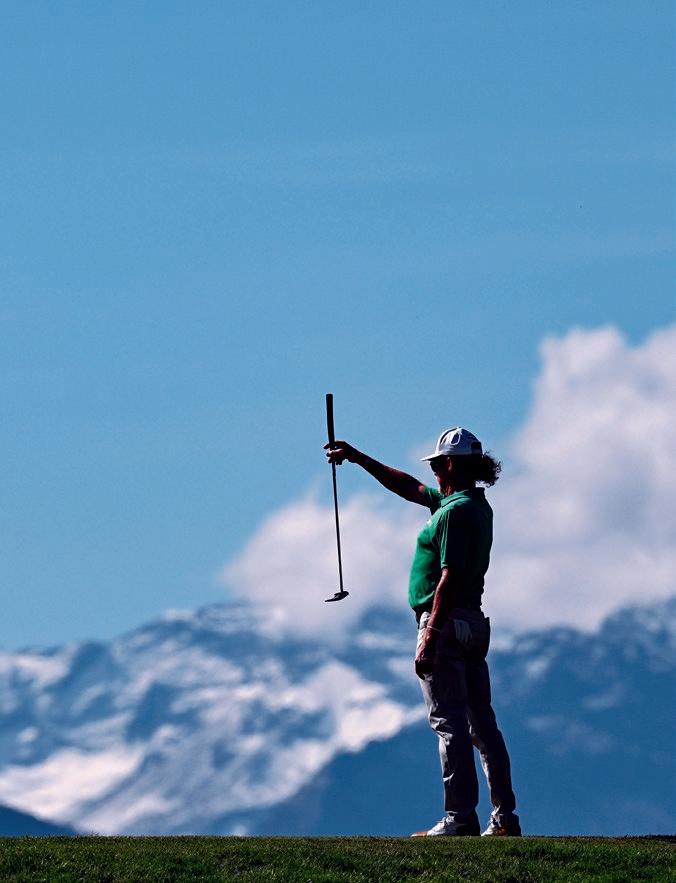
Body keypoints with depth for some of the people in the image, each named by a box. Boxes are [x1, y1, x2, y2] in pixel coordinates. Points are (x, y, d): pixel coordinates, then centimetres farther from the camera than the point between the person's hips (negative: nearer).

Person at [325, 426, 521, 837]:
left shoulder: (455, 511, -15)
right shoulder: (478, 505, 15)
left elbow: (450, 577, -21)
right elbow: (409, 487, 27)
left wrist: (430, 638, -23)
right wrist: (356, 457, 30)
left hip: (447, 622, -10)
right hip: (474, 621, 10)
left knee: (449, 722, -9)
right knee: (483, 722, 9)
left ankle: (460, 818, -12)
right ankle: (505, 817, 8)